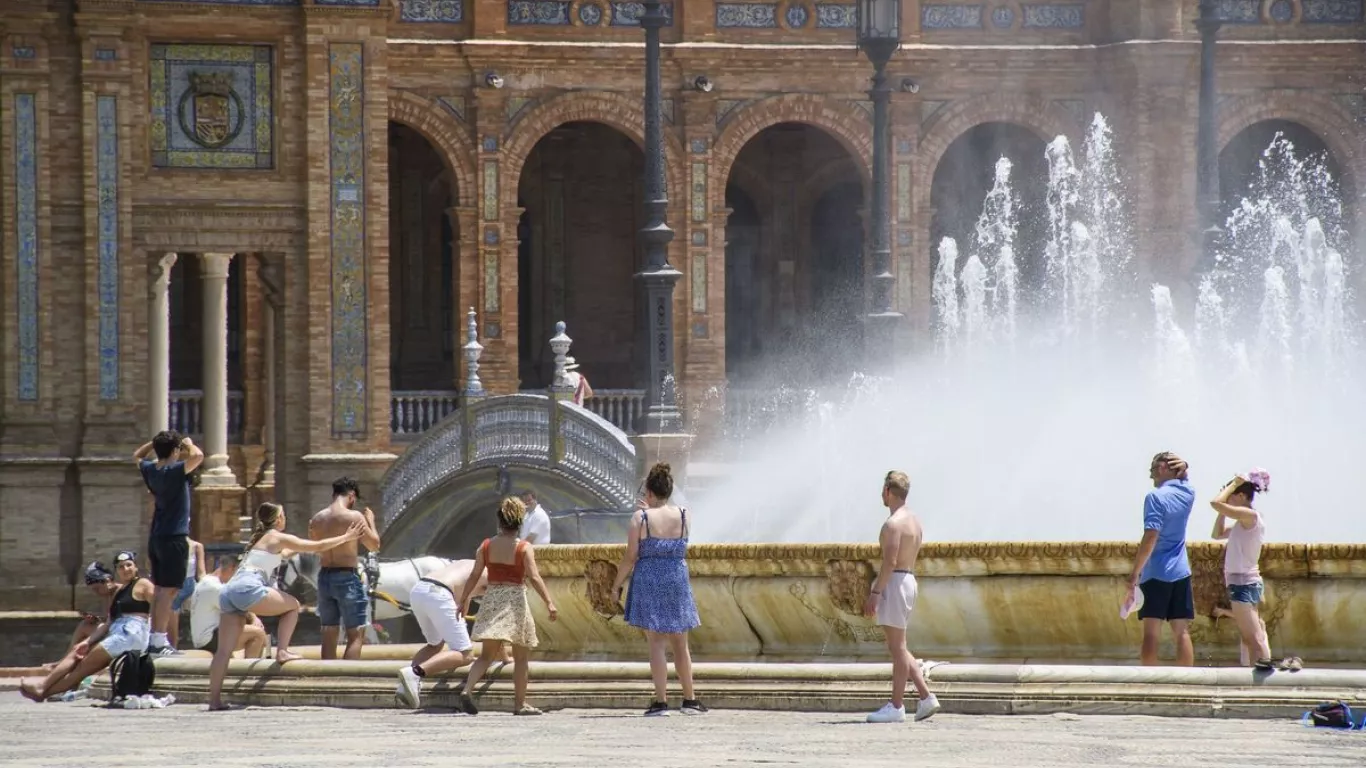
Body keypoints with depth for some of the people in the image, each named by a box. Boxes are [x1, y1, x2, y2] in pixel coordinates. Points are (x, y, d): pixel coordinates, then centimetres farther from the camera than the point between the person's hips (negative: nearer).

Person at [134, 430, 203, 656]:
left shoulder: (150, 471, 7)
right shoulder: (174, 471, -15)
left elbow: (137, 456, 29)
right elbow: (197, 456, -29)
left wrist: (156, 442, 19)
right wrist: (189, 444, -8)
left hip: (156, 538, 8)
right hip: (174, 538, -8)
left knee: (161, 590, 14)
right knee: (169, 591, -8)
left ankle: (155, 638, 15)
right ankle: (160, 641, -12)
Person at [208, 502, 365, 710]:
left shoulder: (260, 539, 31)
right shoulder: (277, 538, 9)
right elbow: (319, 546, 11)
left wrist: (297, 548, 68)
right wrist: (346, 537, 22)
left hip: (229, 591, 7)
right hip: (248, 588, -7)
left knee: (225, 650, 1)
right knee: (292, 605, 15)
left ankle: (214, 699, -7)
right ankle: (282, 652, 4)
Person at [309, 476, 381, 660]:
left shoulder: (317, 519, 5)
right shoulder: (354, 517, -12)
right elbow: (374, 545, -6)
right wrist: (371, 521, 10)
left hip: (325, 576, 6)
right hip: (347, 577, -6)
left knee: (329, 633, 12)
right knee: (356, 635, -2)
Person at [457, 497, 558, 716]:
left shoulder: (486, 546, 3)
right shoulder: (524, 548, -6)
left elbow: (474, 577, 4)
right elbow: (534, 577, -15)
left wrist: (463, 600, 13)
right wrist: (549, 602, -17)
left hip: (491, 599, 3)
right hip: (515, 599, -3)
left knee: (487, 655, 6)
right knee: (521, 657, 10)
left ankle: (467, 690, -16)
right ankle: (519, 704, 11)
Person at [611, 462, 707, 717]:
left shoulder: (641, 517, -9)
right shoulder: (683, 516, 1)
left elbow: (631, 557, -9)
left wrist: (617, 584, 4)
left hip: (648, 581, -3)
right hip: (677, 579, 3)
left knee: (656, 643, -2)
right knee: (680, 644, 13)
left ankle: (661, 700, -7)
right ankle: (690, 699, 16)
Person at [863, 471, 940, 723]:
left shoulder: (894, 524, -15)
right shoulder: (915, 522, 16)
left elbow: (890, 562, -21)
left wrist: (875, 593, -19)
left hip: (894, 582, -10)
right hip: (910, 580, 10)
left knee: (897, 648, -6)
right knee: (898, 648, 14)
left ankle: (896, 707, -4)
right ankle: (926, 698, 9)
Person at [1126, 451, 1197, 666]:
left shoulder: (1155, 497, -12)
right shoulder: (1187, 493, 7)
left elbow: (1150, 538, -19)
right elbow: (1183, 478, 33)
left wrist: (1134, 573, -18)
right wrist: (1182, 467, 10)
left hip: (1156, 574, -6)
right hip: (1181, 573, 6)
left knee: (1151, 632, -5)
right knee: (1182, 632, 4)